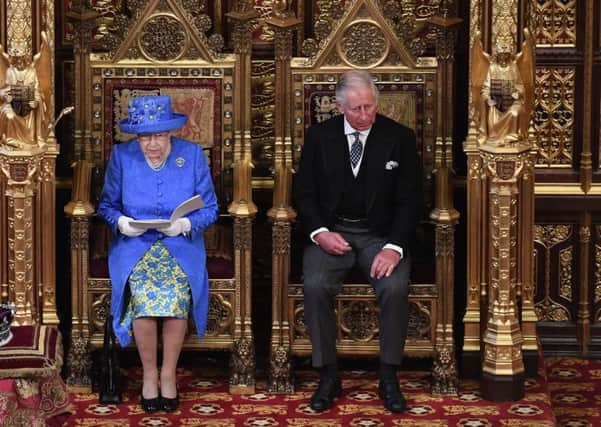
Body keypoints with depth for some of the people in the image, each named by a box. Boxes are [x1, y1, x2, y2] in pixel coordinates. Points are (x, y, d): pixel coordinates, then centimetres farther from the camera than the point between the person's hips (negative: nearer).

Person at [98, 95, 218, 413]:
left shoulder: (193, 155, 1)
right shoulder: (121, 156, 2)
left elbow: (210, 208, 4)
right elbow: (107, 204, 11)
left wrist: (186, 224, -16)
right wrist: (120, 221, -11)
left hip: (181, 245, 0)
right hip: (134, 245, 0)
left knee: (175, 295, -30)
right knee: (144, 297, -30)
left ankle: (168, 374, -9)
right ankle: (149, 374, -7)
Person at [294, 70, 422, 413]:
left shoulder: (400, 138, 0)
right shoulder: (319, 136, 4)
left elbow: (409, 199, -3)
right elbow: (304, 191, 7)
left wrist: (394, 247, -18)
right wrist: (320, 232, -12)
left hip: (380, 234, -1)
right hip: (332, 231, 1)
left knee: (395, 287, -30)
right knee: (315, 286, -28)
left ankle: (389, 377, -13)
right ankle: (329, 377, -15)